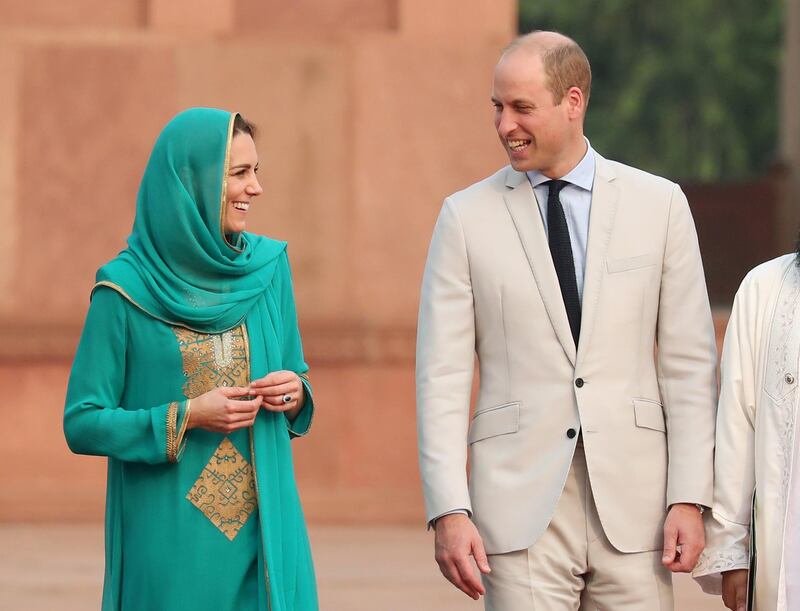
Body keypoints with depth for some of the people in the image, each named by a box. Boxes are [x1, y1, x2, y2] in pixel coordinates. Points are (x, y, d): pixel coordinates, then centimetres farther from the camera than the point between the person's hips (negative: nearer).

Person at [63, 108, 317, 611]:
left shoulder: (268, 267, 6)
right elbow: (82, 423, -5)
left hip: (265, 527, 4)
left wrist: (295, 392, -6)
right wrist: (186, 418, -16)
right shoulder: (126, 289, -6)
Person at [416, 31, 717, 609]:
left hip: (633, 499, 1)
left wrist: (690, 498, -4)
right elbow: (442, 373, 1)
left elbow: (690, 362, 5)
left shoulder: (658, 204, 6)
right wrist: (449, 511, -8)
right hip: (520, 503, 0)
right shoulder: (467, 216, 4)